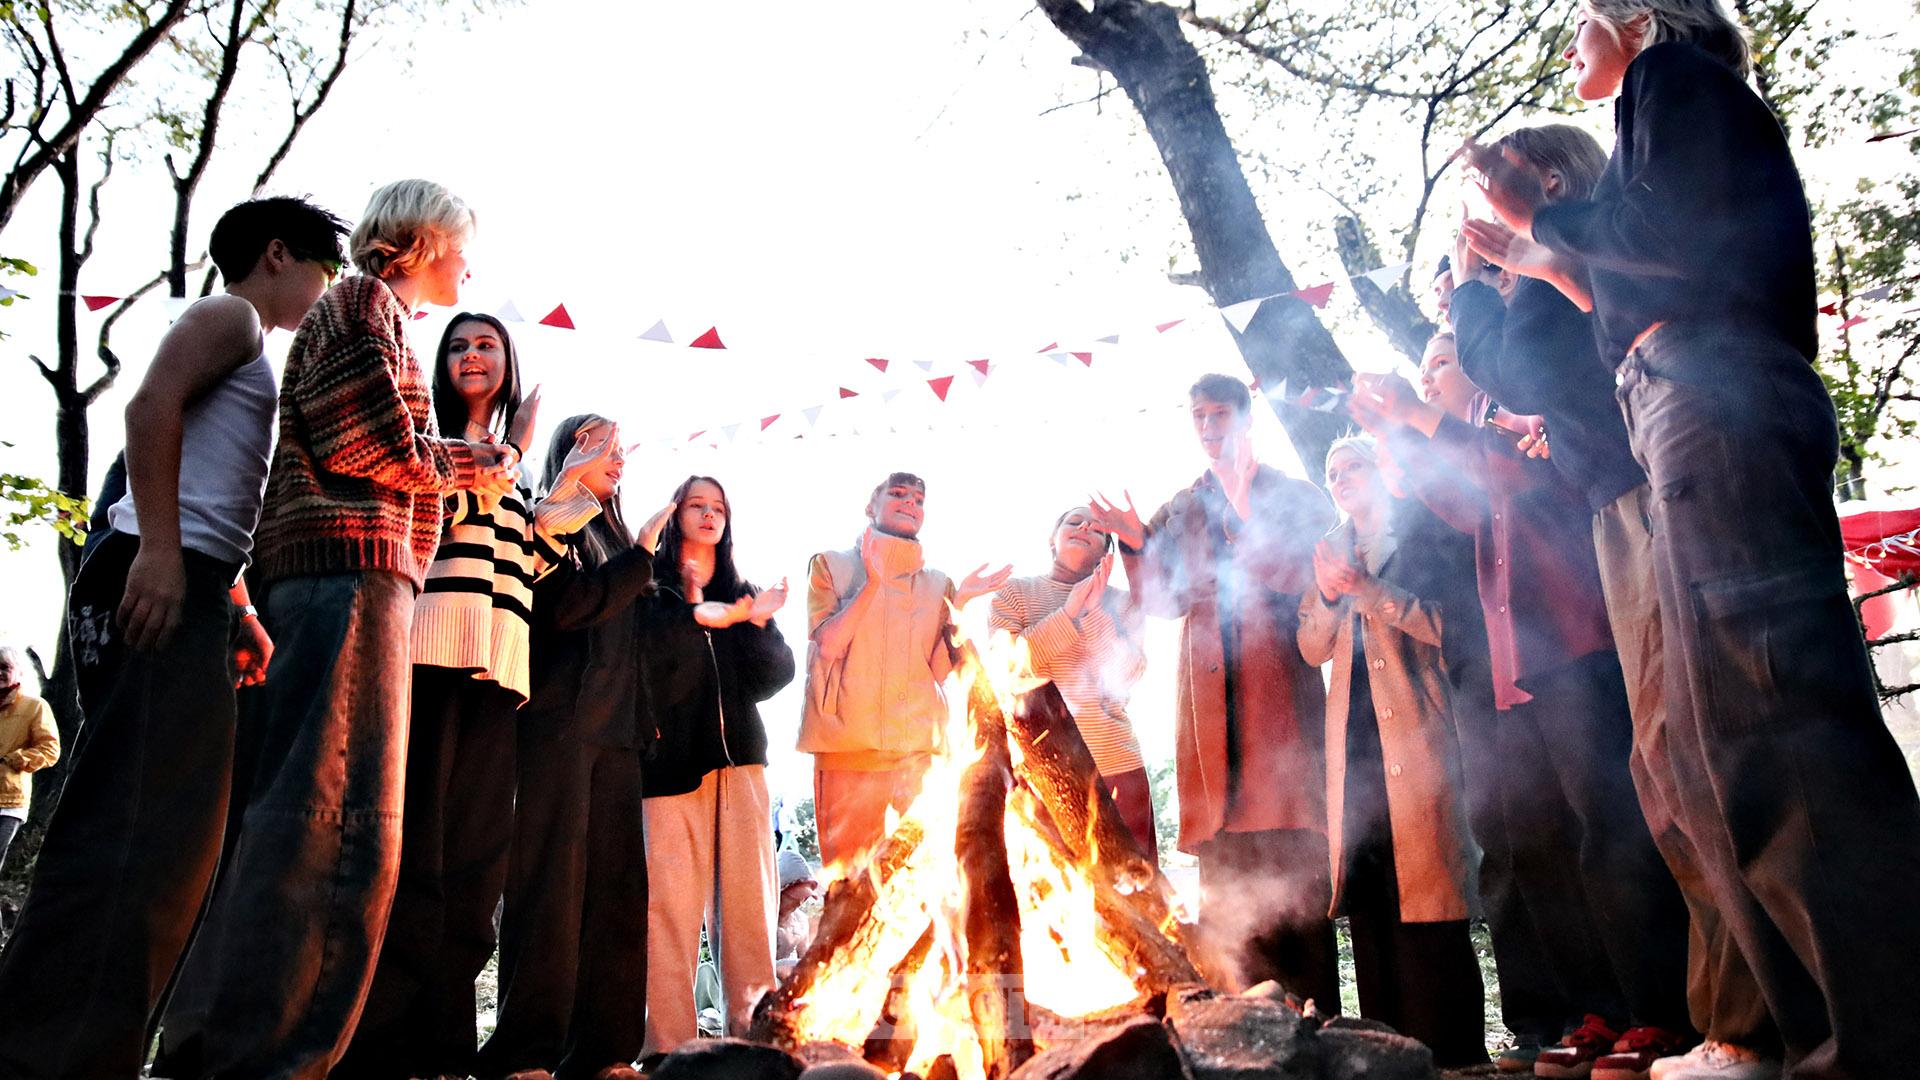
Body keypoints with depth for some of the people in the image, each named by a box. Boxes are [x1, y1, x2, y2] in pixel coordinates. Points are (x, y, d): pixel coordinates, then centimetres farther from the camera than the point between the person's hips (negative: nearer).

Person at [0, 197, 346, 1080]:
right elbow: (153, 402, -15)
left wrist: (235, 612, 20)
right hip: (159, 580, -10)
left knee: (174, 832, 8)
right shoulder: (229, 315, 4)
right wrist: (158, 549, -23)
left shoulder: (246, 350, 31)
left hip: (185, 588, 10)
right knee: (135, 825, -16)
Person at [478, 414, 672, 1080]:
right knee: (552, 880, -9)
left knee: (615, 883, 2)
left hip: (615, 729, 7)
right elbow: (567, 605, -12)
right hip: (559, 720, -7)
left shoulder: (611, 532, 24)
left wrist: (645, 718, 16)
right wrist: (642, 556, -6)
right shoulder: (551, 521, 3)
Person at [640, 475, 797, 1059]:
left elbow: (778, 673, 11)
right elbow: (641, 665, -7)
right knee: (670, 907, -10)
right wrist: (696, 618, -17)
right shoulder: (651, 590, 10)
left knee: (748, 902, -3)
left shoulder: (742, 593, 21)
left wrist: (758, 622, -6)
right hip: (672, 759, -3)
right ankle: (671, 1044, -6)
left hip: (740, 758, 3)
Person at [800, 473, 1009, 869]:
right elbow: (828, 645, -5)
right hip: (850, 747, -3)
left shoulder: (938, 584, 17)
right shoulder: (832, 565, 10)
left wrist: (959, 603, -3)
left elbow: (940, 670, 6)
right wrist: (872, 583, -12)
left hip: (920, 751, 3)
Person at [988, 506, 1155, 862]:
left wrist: (1094, 611, -10)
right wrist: (1068, 613, -8)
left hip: (1115, 764, 2)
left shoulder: (1120, 603, 14)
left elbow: (1125, 676, -1)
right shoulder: (1015, 592, 10)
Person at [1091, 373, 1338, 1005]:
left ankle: (1312, 1015, -2)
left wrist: (1243, 518, -13)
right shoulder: (1180, 511, 20)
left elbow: (1306, 578, -5)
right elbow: (1164, 602, 12)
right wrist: (1138, 547, -4)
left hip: (1282, 689, -3)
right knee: (1223, 867, 0)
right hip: (1210, 697, 3)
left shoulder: (1297, 498, 10)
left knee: (1295, 855, -8)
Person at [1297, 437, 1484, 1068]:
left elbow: (1438, 621, -7)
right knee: (1365, 885, 1)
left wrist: (1364, 587, -13)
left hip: (1414, 732, -4)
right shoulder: (1332, 551, 20)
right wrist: (1328, 592, -5)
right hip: (1353, 736, 4)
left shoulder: (1416, 542, 7)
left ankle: (1450, 1046, -2)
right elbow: (1312, 648, 13)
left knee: (1424, 877, -8)